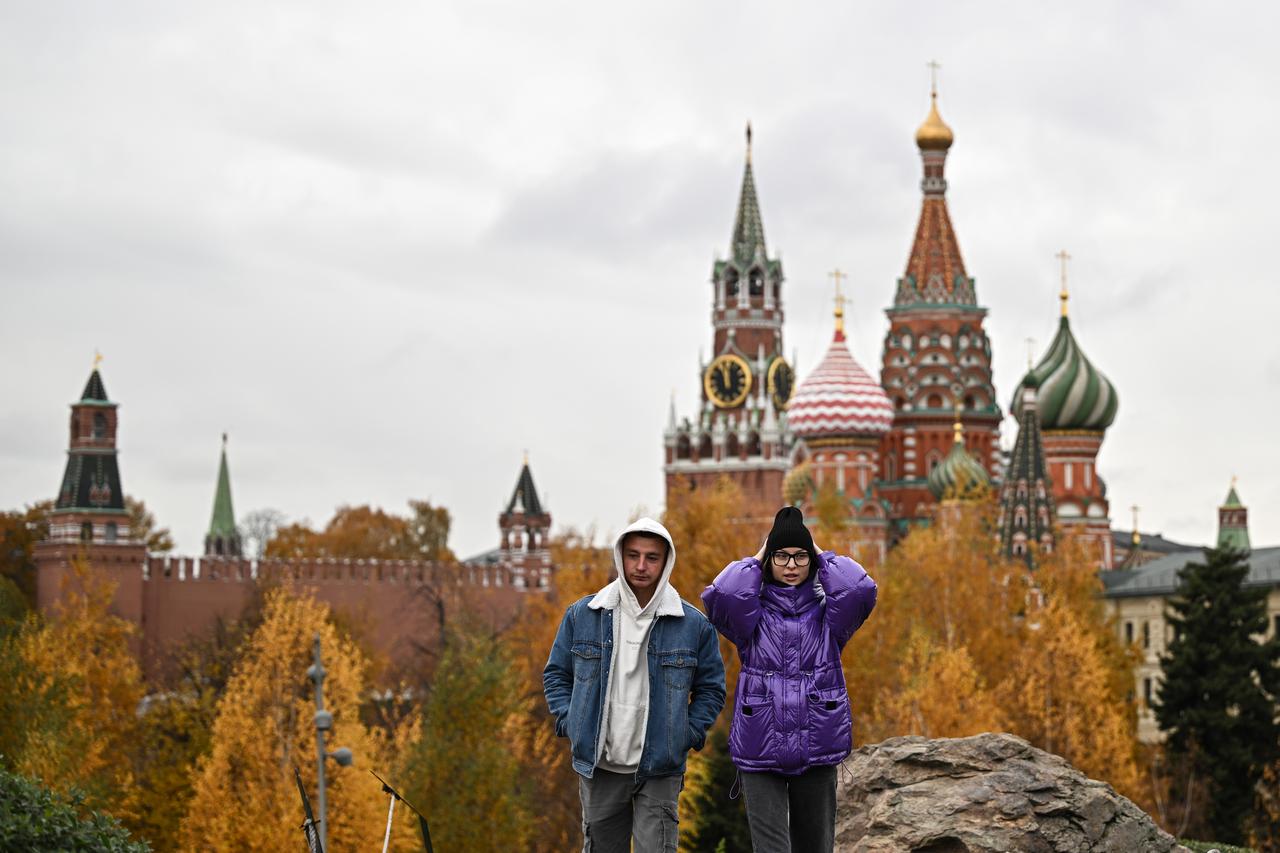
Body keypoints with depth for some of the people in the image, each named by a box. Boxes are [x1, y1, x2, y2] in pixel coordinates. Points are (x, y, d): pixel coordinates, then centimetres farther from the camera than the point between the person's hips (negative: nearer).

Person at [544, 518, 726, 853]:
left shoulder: (693, 624, -2)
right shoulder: (582, 615, 1)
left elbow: (711, 687, 9)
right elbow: (556, 673, 13)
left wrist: (687, 734, -2)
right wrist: (568, 722, 1)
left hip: (660, 771, -2)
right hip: (598, 769, 2)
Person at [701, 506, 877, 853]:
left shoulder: (826, 613, 7)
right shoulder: (755, 614, 4)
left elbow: (861, 590, -13)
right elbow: (719, 595, -18)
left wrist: (823, 556, 1)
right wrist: (755, 560, -2)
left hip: (816, 749, 2)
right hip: (760, 751, -2)